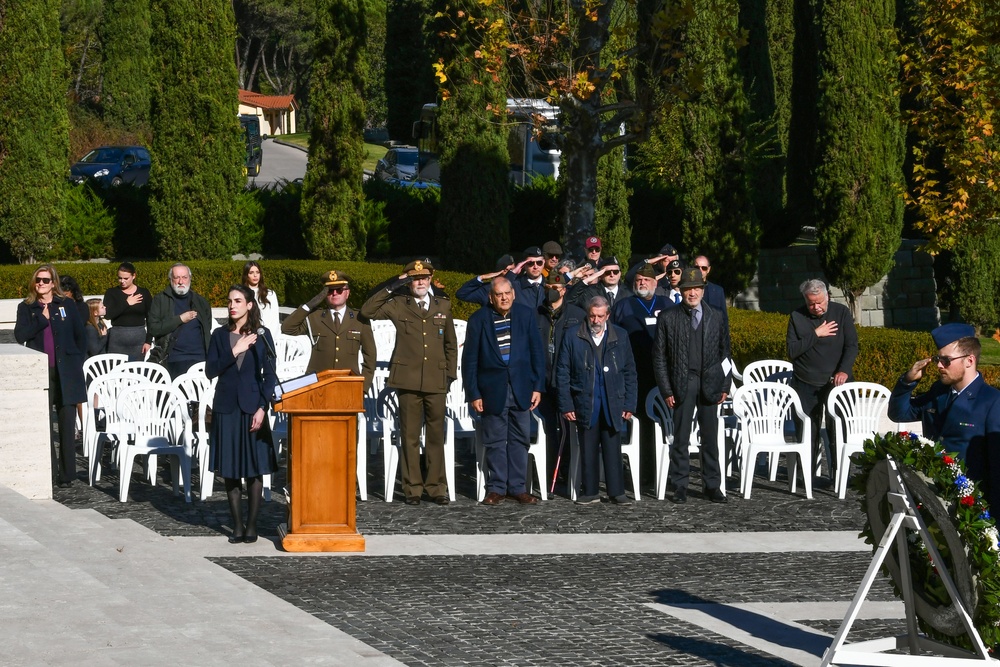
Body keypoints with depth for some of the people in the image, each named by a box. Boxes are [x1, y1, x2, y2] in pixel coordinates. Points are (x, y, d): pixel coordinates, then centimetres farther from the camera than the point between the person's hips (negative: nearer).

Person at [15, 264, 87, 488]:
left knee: (67, 425, -1)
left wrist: (77, 362, 4)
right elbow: (20, 335, -5)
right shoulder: (26, 308, 9)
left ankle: (66, 475, 3)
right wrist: (42, 319, -9)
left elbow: (80, 336, 11)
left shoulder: (66, 305, 8)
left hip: (66, 373, 0)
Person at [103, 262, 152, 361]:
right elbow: (108, 315, -9)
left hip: (139, 338, 1)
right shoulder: (112, 293, 4)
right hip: (117, 339, -1)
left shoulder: (144, 293, 6)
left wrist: (148, 341, 0)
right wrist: (126, 303, -11)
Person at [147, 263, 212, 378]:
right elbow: (153, 329, -6)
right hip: (175, 362, -2)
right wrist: (180, 319, -9)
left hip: (200, 360, 2)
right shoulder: (160, 300, 5)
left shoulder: (200, 302, 14)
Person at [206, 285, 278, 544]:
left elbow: (270, 375, -1)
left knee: (254, 469, 0)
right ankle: (237, 525, 9)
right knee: (230, 469, 3)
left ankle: (251, 525, 6)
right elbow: (210, 371, -1)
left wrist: (262, 408, -10)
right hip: (226, 407, 2)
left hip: (252, 408, -2)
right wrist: (234, 351, -12)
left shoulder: (261, 336, 1)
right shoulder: (220, 335, 6)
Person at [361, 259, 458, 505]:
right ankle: (413, 488, 5)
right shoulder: (398, 306, 8)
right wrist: (391, 288, -5)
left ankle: (436, 486, 10)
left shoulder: (443, 306, 14)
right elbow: (367, 311, -3)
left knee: (436, 435, 4)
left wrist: (451, 374, 10)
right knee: (410, 436, 0)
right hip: (408, 381, -2)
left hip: (436, 382, 2)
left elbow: (451, 344, 19)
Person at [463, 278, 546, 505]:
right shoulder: (479, 320, -3)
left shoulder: (526, 315, 3)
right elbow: (470, 360, -1)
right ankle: (496, 488, 10)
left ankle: (518, 487, 13)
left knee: (520, 439, 6)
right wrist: (473, 394, -6)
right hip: (493, 390, -2)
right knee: (495, 441, 3)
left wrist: (538, 386, 0)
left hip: (521, 388, 2)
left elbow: (537, 352, 5)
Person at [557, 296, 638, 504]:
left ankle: (616, 491, 6)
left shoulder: (620, 337, 7)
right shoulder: (573, 338, 3)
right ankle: (590, 492, 12)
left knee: (613, 449, 1)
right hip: (585, 405, 0)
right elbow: (562, 373, 4)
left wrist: (629, 404, 3)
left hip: (613, 405, 1)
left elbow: (630, 372, 9)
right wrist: (566, 405, -3)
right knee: (588, 450, 4)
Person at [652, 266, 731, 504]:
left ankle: (712, 486, 12)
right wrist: (666, 390, -3)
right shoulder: (668, 318, 3)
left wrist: (724, 385, 5)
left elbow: (724, 353, 12)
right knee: (680, 437, 0)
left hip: (709, 383, 2)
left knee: (710, 437, 5)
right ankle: (680, 486, 6)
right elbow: (659, 357, 2)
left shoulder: (715, 317, 9)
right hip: (682, 384, -2)